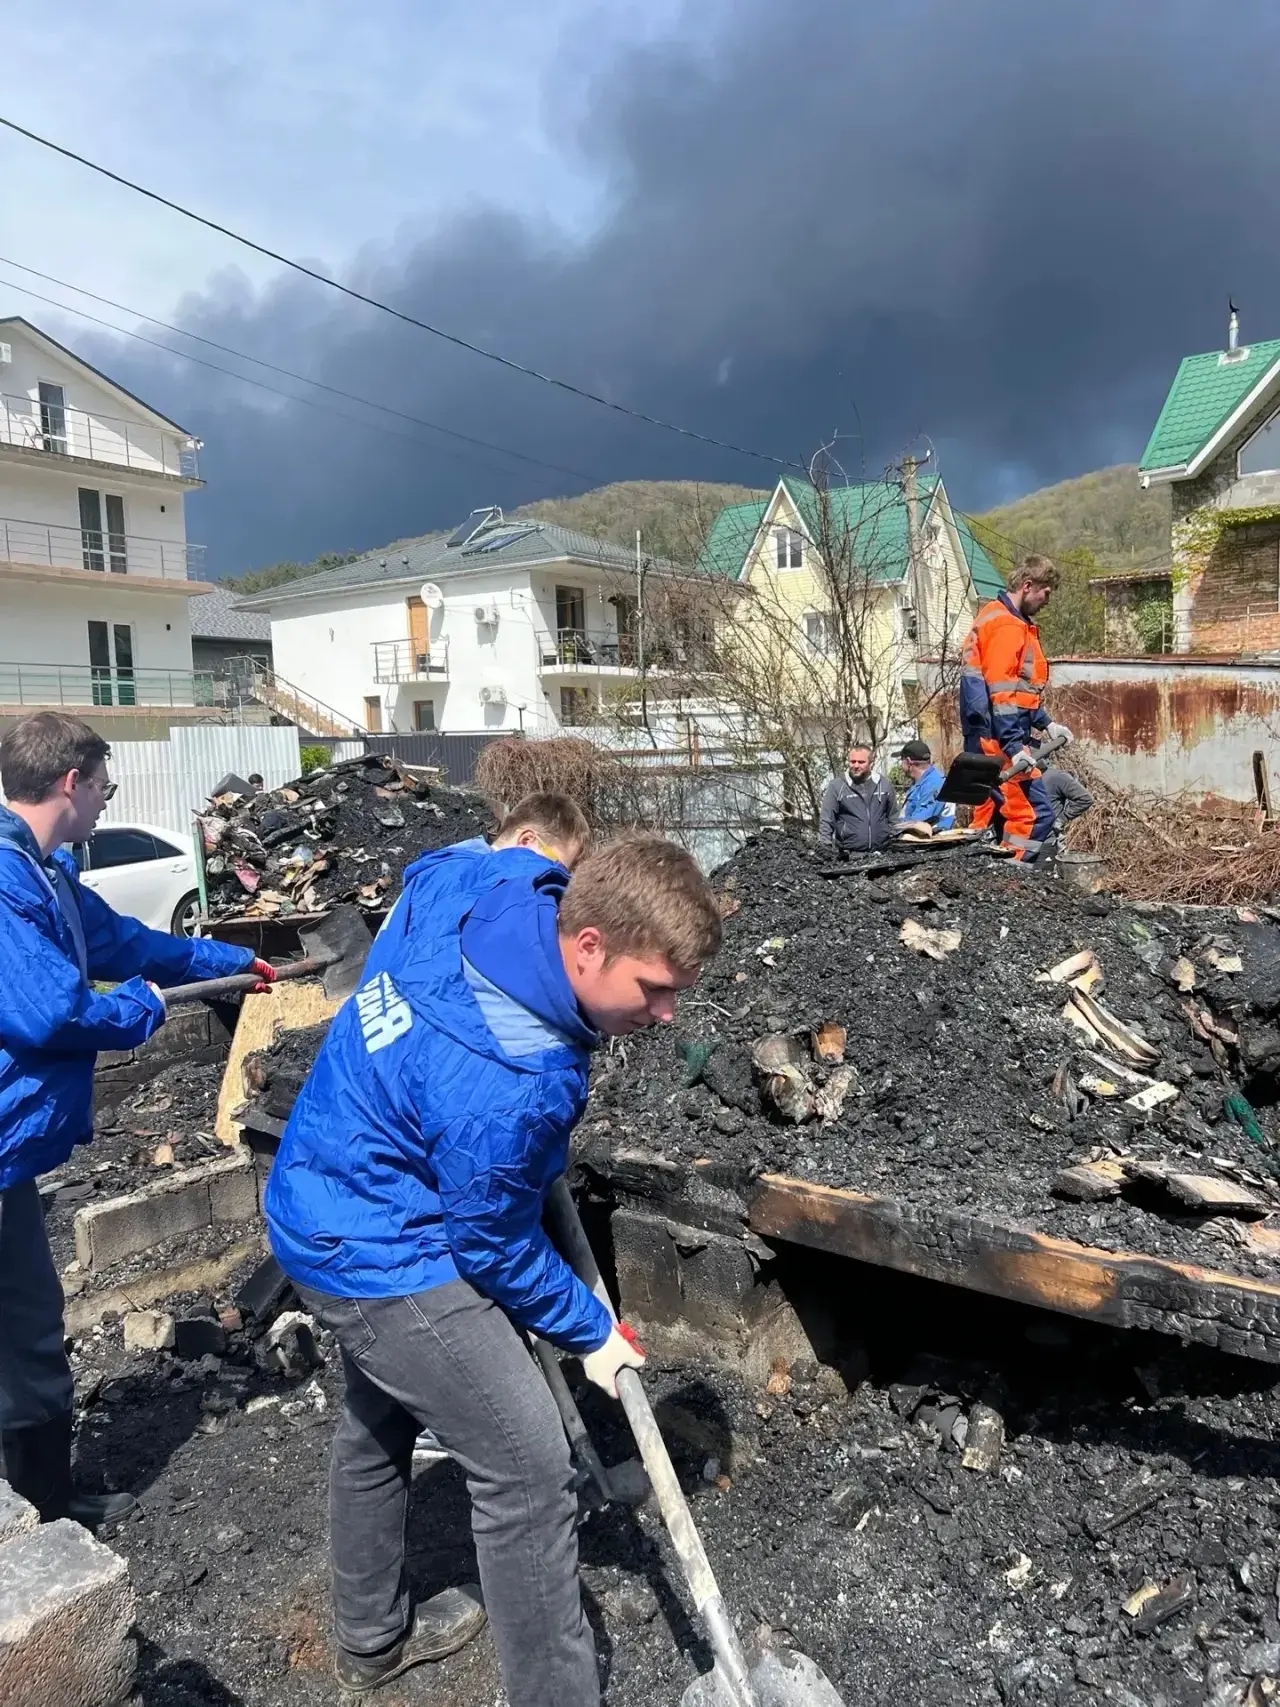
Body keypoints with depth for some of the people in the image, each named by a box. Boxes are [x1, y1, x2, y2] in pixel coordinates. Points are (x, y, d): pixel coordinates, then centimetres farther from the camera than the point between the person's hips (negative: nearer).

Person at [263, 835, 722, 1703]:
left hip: (329, 1196, 10)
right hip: (381, 1249, -10)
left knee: (380, 1422, 27)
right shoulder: (507, 1085, -37)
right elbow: (495, 1245, -20)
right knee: (530, 1468, -3)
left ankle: (372, 1637, 50)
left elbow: (437, 868, 10)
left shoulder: (471, 882, -16)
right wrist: (590, 1330, -2)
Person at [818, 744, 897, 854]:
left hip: (882, 853, 3)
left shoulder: (884, 785, 8)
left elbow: (893, 818, 14)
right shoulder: (836, 786, -1)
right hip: (849, 855, -3)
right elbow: (826, 822, -2)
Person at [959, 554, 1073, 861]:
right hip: (999, 740, -11)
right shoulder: (1006, 624, -12)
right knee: (1036, 815, -11)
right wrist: (1014, 747, -25)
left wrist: (1046, 724, 22)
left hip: (987, 741, 11)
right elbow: (1001, 693, -21)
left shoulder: (1000, 617, 21)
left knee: (992, 814, 12)